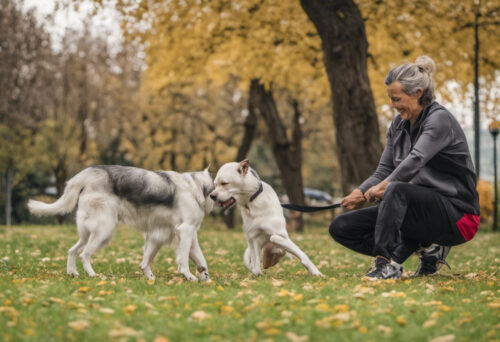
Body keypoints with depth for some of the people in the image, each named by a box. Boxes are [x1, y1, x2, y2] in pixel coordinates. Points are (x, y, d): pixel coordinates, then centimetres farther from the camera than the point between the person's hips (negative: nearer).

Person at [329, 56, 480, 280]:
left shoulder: (439, 119, -12)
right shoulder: (398, 125, 11)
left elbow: (416, 160, -28)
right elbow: (384, 171, 6)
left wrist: (385, 186, -24)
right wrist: (360, 192, -12)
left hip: (455, 214, -9)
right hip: (418, 208, 9)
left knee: (397, 190, -38)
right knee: (341, 227, -2)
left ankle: (388, 263, -33)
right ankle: (425, 248, -5)